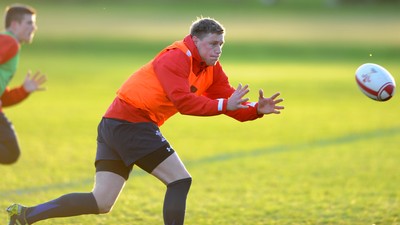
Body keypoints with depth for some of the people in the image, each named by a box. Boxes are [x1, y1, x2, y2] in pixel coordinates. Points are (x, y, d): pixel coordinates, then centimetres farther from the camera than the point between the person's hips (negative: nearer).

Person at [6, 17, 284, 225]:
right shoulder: (177, 57, -13)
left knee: (100, 203, 4)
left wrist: (257, 109, -4)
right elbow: (182, 101, -25)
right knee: (180, 180, -7)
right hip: (132, 121, -9)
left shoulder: (211, 70, 15)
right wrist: (223, 105, -24)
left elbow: (231, 103, 13)